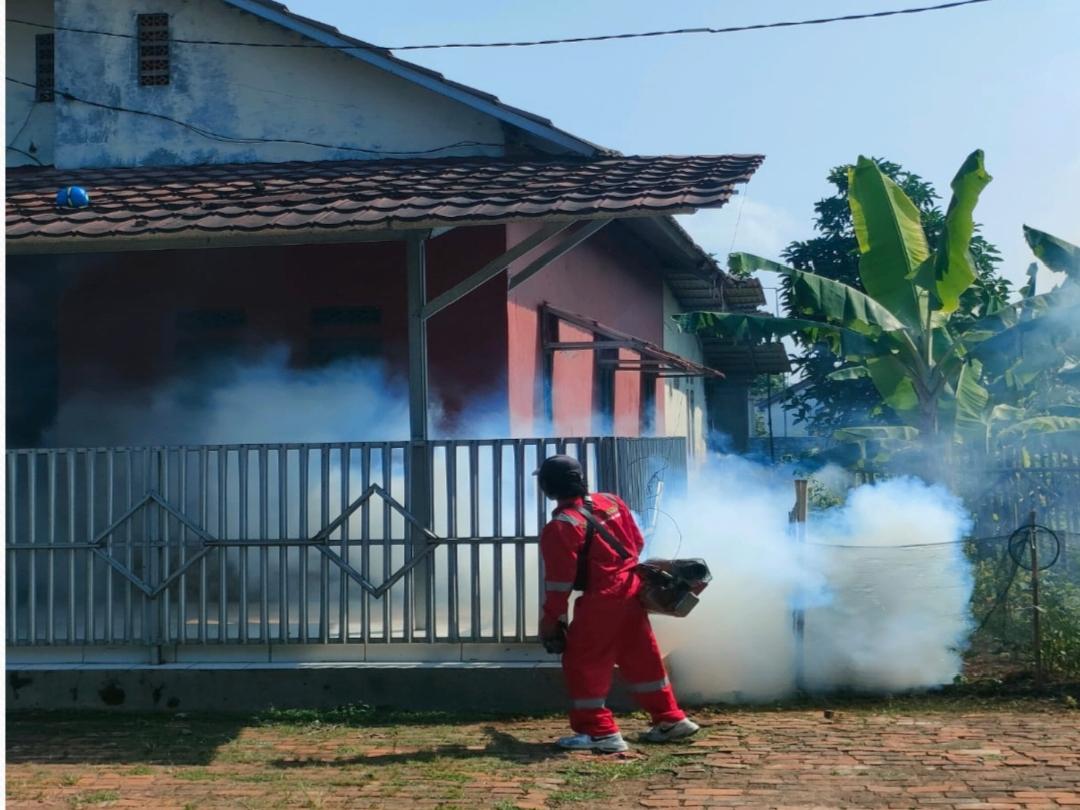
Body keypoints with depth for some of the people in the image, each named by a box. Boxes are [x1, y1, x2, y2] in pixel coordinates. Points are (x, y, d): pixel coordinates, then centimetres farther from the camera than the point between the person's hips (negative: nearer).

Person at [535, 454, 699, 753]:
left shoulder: (561, 526, -17)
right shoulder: (611, 501, 4)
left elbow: (559, 579, -15)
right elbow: (637, 542, 13)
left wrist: (550, 619, -6)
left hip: (601, 601, -8)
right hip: (631, 590, 8)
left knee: (582, 664, 3)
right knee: (641, 658, 18)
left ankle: (600, 731, 2)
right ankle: (670, 719, 25)